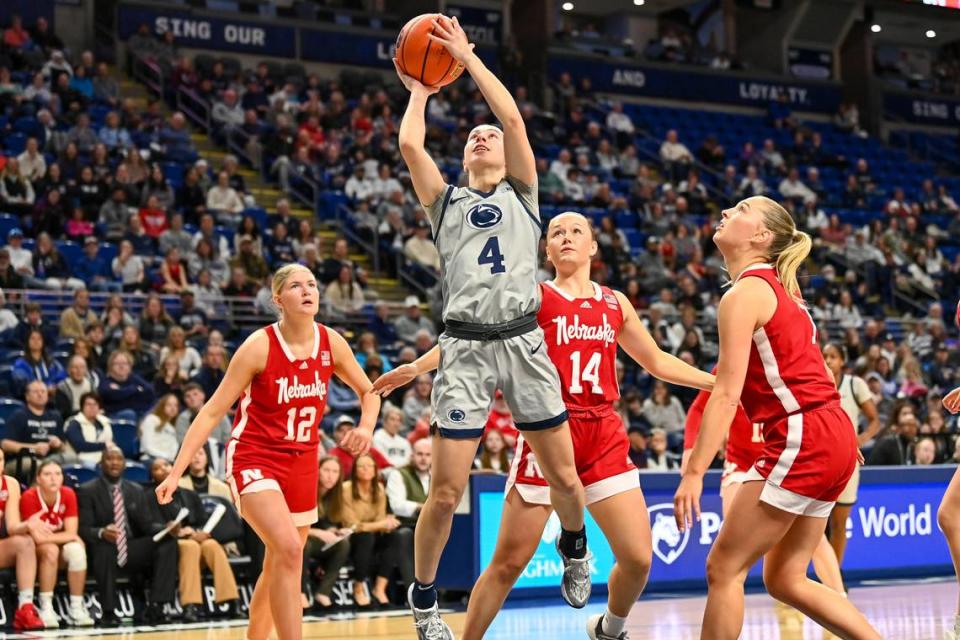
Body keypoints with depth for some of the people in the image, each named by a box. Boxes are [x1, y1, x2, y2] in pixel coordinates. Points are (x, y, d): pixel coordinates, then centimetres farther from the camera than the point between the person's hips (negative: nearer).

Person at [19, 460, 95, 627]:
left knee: (77, 549, -28)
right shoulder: (29, 497, -20)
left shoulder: (68, 495, -10)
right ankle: (46, 609, -30)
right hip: (34, 552, -3)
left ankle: (76, 608, -22)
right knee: (50, 549, -35)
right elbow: (36, 536, -23)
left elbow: (71, 533, -13)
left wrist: (46, 536, -20)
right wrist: (65, 536, -17)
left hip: (61, 547, 3)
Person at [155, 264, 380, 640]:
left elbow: (368, 392, 14)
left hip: (302, 463, 5)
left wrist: (366, 427, -8)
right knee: (289, 550, -25)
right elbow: (213, 412, -12)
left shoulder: (331, 344, -3)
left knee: (278, 566, 11)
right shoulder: (259, 346, -15)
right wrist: (176, 472, -18)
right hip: (254, 459, -5)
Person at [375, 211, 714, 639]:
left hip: (604, 437, 4)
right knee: (510, 562, -3)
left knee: (638, 558, -2)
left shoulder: (615, 304, 13)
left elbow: (658, 362, 24)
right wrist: (417, 367, -21)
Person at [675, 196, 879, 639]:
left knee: (724, 569, -3)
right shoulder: (778, 287, 17)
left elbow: (726, 393, -17)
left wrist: (694, 472, -19)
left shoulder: (744, 294, -9)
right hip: (832, 436, 9)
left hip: (802, 440, -9)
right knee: (785, 581, 13)